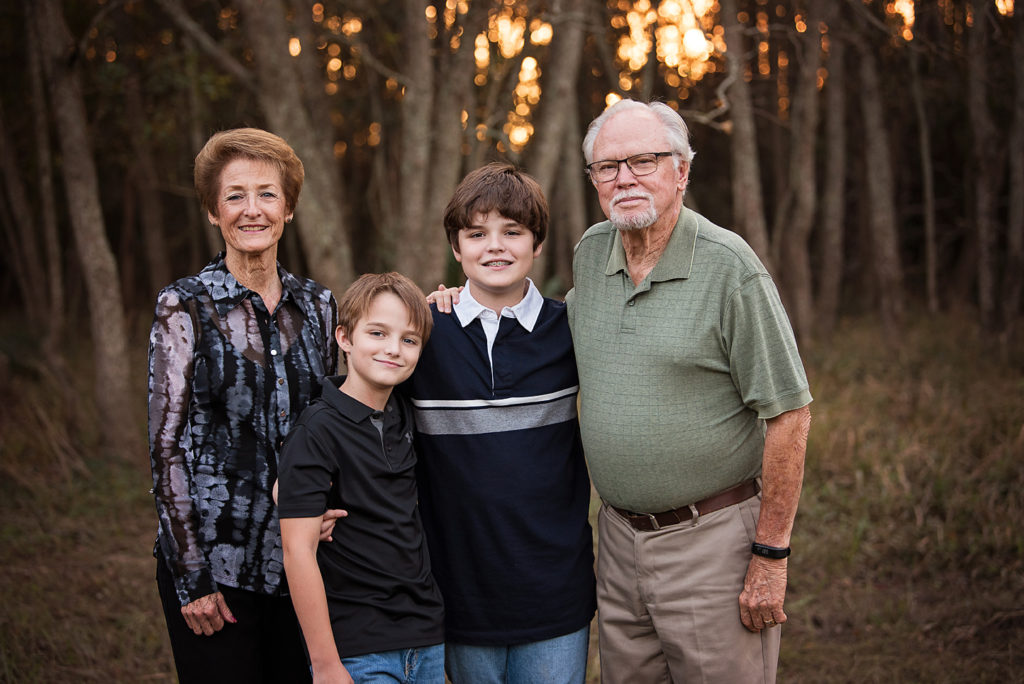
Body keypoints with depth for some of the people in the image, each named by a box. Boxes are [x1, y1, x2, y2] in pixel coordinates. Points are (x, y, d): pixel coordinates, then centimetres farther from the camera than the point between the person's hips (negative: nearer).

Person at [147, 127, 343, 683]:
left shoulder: (316, 304, 7)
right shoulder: (184, 307, -6)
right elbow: (166, 445, -8)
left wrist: (325, 510, -3)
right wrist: (191, 577, -11)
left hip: (300, 558, 4)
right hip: (214, 564, -4)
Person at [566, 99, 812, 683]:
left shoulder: (730, 267, -14)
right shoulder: (589, 254, 5)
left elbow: (788, 413, -13)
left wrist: (770, 557, -14)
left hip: (713, 538, -6)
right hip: (619, 536, 6)